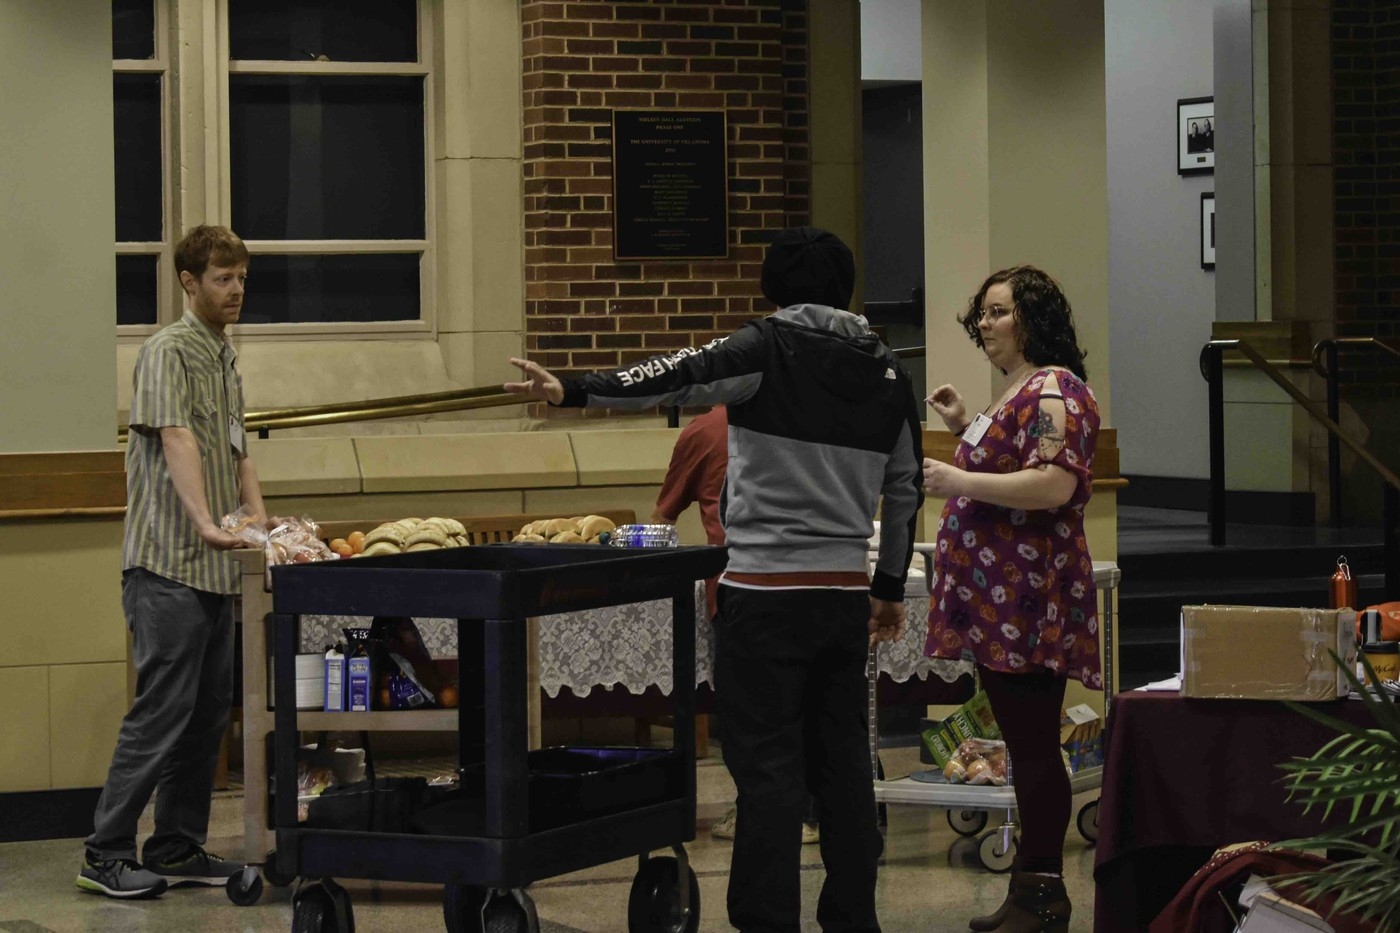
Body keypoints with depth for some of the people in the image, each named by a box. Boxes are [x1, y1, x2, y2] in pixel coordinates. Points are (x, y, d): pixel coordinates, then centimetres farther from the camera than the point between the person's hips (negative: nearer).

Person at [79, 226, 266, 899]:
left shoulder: (226, 358, 19)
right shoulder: (169, 352, -9)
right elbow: (177, 442, -22)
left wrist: (262, 523, 7)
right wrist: (205, 523, -36)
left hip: (215, 567, 9)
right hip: (169, 565, -9)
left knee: (208, 711, 10)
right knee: (162, 708, -9)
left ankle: (178, 849, 16)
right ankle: (107, 854, -4)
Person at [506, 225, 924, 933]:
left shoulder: (770, 349, -7)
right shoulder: (886, 372, 11)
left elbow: (680, 378, -23)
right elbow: (905, 490, 16)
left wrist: (573, 392, -29)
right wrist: (890, 587, 25)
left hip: (765, 590, -6)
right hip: (844, 594, 6)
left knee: (768, 767, -3)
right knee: (841, 762, 13)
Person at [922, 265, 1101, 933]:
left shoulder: (1054, 391, -12)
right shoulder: (1018, 390, 20)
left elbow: (1055, 484, -25)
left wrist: (960, 481, -21)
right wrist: (964, 427, 20)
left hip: (1029, 603, -11)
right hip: (997, 604, 11)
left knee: (1034, 748, -7)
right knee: (1023, 748, 13)